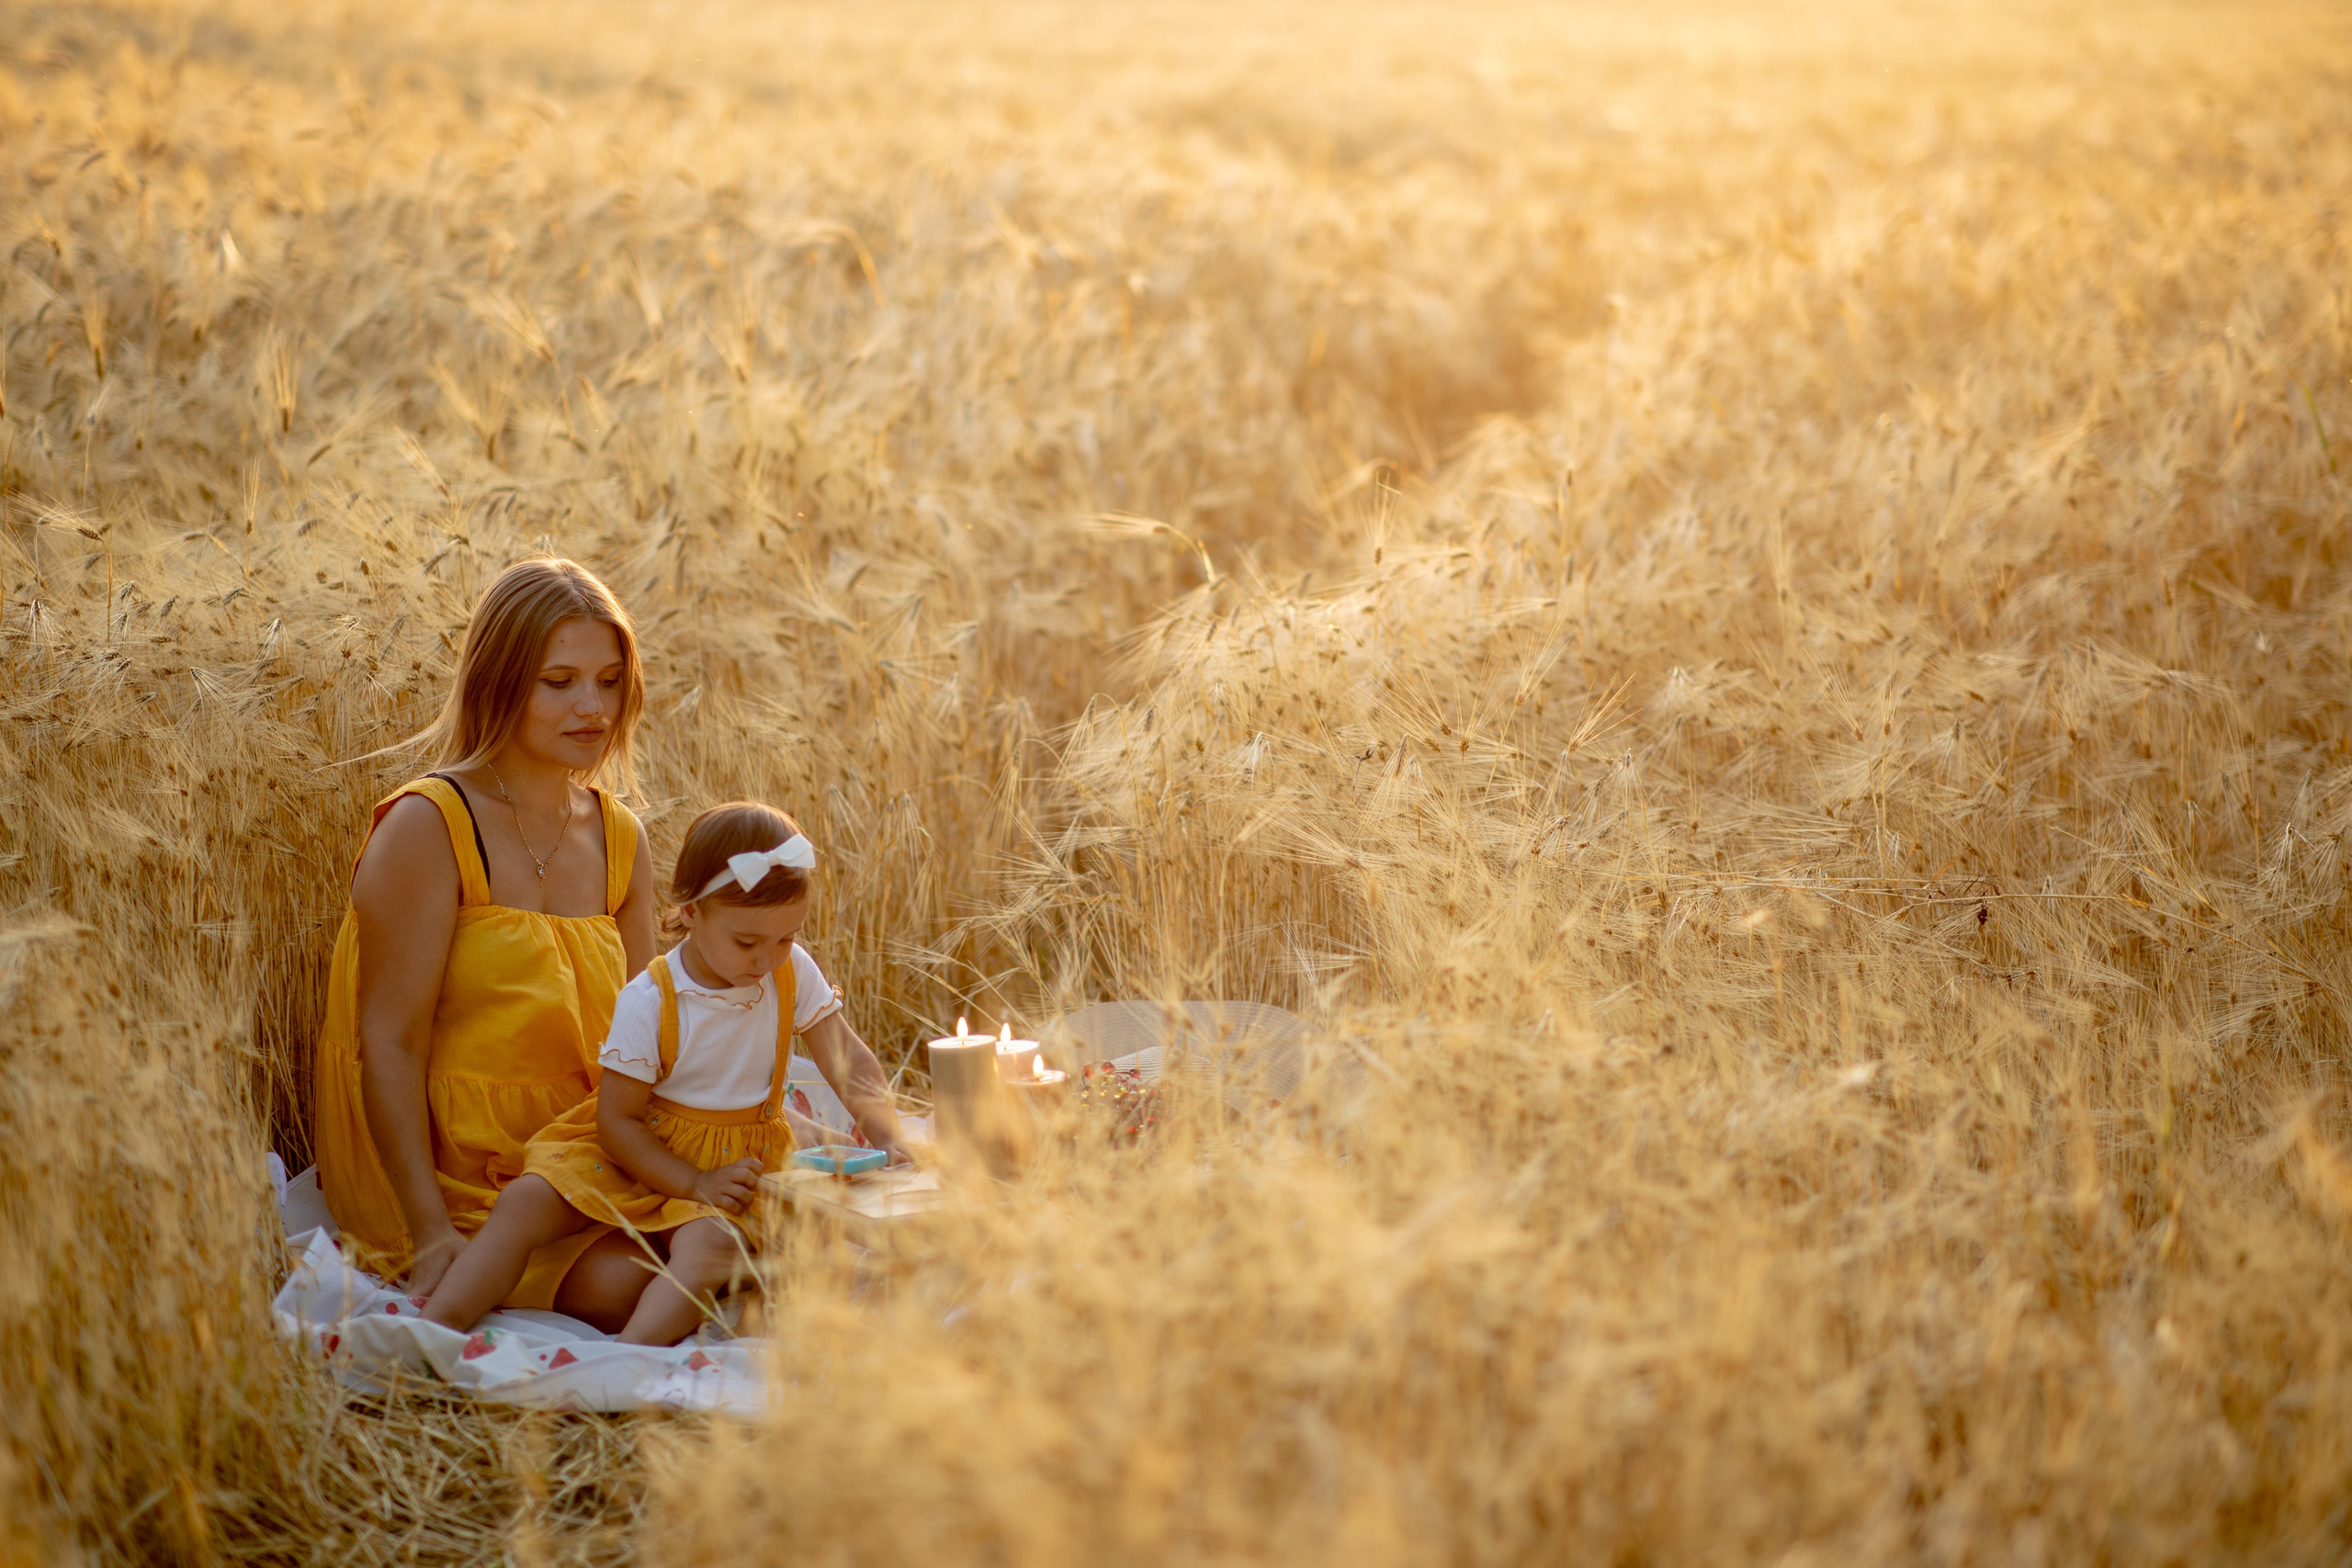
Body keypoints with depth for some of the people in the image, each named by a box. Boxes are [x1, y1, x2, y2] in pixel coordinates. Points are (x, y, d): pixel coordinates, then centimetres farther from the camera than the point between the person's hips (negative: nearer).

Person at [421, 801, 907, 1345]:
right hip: (640, 1155, 0)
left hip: (739, 1162, 0)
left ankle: (628, 1356, -53)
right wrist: (695, 1183, -23)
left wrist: (889, 1144, -19)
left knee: (711, 1242, -34)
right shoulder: (648, 1002, -15)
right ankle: (437, 1326, -23)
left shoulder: (793, 974, -6)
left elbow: (850, 1062, -3)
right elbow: (617, 1119, -13)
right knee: (526, 1201, -20)